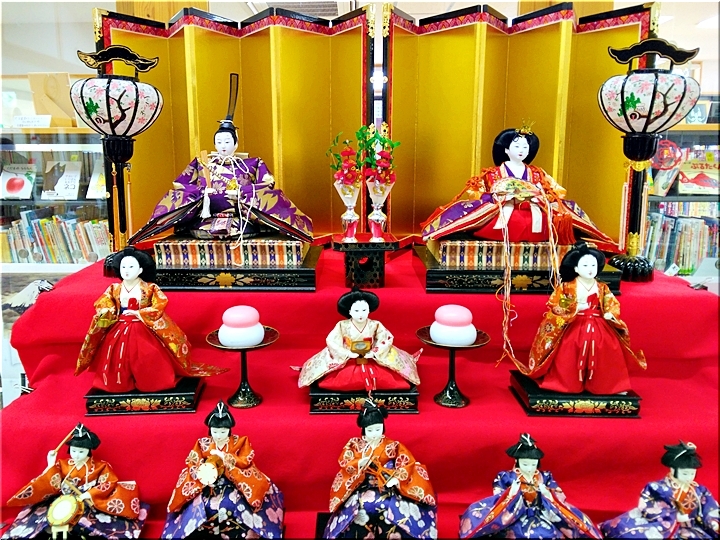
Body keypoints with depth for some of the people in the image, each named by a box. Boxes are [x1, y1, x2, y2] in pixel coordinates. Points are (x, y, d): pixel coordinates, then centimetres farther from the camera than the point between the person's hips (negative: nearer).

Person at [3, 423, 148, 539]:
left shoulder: (100, 466, 1)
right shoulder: (62, 465, 9)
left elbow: (110, 483, -9)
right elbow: (53, 487, 3)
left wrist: (89, 494, -19)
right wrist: (51, 465, -3)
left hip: (90, 503, -3)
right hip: (64, 503, 3)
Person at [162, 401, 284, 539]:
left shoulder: (240, 442, 0)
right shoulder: (202, 444, 2)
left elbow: (245, 462, -9)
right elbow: (192, 464, -5)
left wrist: (224, 456, -18)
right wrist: (202, 475, -26)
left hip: (234, 482, -1)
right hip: (210, 484, 2)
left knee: (236, 503, -30)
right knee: (200, 505, -27)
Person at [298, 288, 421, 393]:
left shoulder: (375, 325, -9)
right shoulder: (342, 326, -12)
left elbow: (387, 340, -4)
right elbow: (331, 341, -9)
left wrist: (375, 353, -15)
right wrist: (347, 353, -16)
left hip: (372, 363, 1)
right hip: (347, 363, -1)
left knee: (388, 379, -10)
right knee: (337, 380, -19)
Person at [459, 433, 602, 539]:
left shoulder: (545, 477, 9)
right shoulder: (506, 477, 2)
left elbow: (560, 503, 5)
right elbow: (497, 506, -2)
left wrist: (546, 493, -13)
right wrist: (512, 493, -17)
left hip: (541, 519, 2)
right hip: (513, 521, -2)